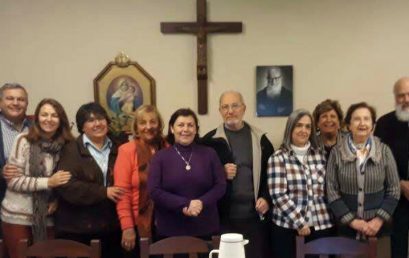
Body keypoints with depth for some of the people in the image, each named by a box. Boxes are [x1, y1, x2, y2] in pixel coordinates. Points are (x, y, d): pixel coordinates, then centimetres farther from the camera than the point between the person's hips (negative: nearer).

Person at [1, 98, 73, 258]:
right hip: (17, 217, -3)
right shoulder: (23, 140, -9)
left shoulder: (65, 145, 1)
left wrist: (58, 199, -7)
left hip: (47, 218, 3)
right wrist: (48, 182, -20)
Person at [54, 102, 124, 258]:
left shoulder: (116, 149, 12)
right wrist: (104, 192, -19)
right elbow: (65, 185, -16)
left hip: (111, 226, 4)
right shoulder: (71, 150, -3)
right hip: (75, 227, -4)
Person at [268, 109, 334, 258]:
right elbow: (278, 195, -10)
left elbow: (326, 189, 14)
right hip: (287, 225, -3)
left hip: (320, 224, 3)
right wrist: (299, 223, -12)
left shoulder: (319, 154, 8)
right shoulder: (278, 157, -3)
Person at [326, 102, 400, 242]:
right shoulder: (336, 153, -2)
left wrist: (379, 220, -8)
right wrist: (351, 220, -10)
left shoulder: (384, 151, 1)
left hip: (378, 227, 1)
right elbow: (331, 191, -3)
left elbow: (394, 190, 2)